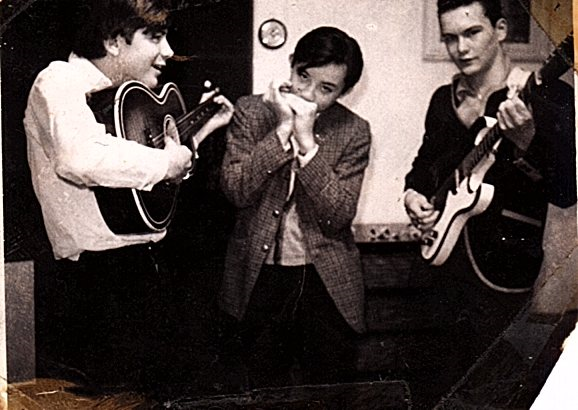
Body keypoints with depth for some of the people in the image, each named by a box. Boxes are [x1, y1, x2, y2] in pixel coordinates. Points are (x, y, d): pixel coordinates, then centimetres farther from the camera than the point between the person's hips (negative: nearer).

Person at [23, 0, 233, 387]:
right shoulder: (60, 81, -13)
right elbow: (80, 157, -35)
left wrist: (204, 127, 24)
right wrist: (168, 162, -22)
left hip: (143, 266, 9)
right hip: (96, 279, -9)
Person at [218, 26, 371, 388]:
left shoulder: (354, 131, -4)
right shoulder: (251, 112, -2)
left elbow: (338, 215, -14)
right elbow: (236, 190, -14)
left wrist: (307, 141, -20)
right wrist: (281, 131, -19)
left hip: (326, 280, 0)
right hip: (261, 276, 1)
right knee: (266, 389, 15)